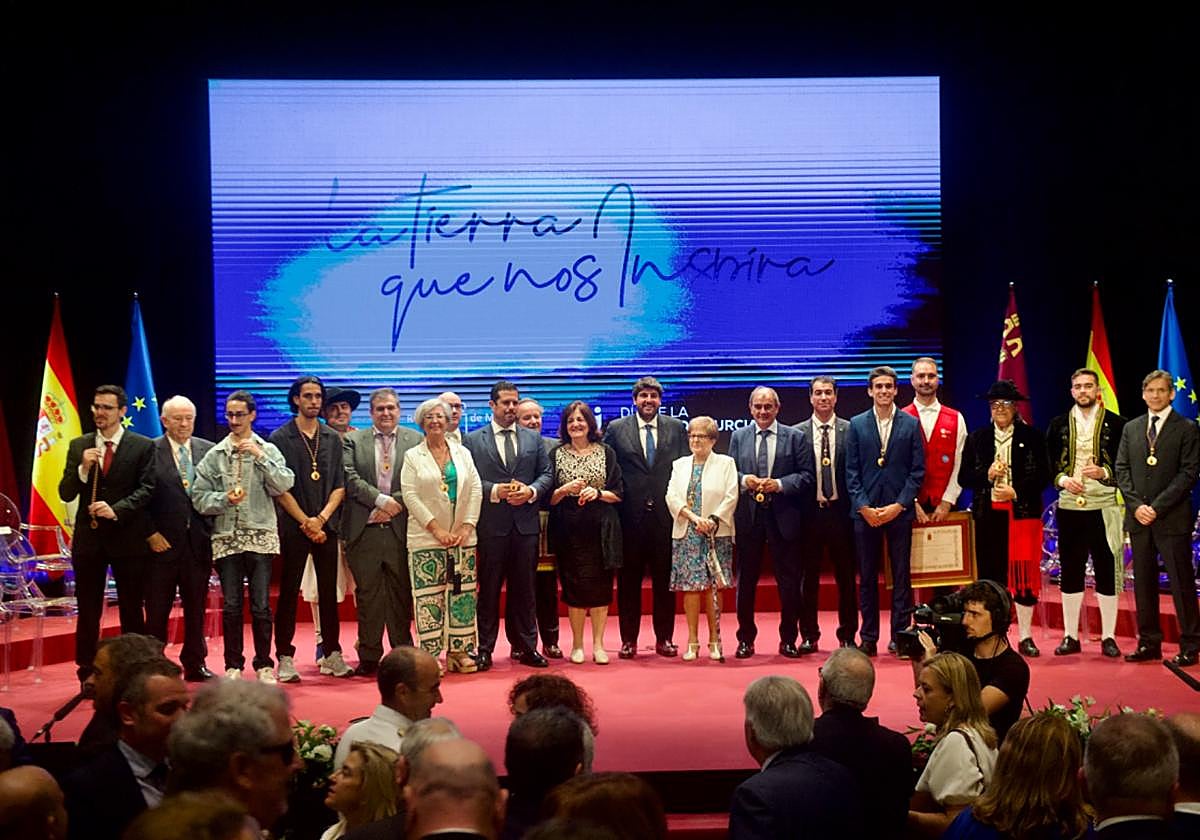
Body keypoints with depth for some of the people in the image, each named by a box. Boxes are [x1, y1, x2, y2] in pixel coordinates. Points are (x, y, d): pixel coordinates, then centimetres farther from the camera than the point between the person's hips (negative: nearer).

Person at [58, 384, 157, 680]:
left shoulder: (143, 446, -1)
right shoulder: (79, 446, 8)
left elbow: (146, 489, -8)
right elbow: (65, 494, 4)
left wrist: (116, 510, -21)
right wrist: (83, 468, -14)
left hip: (128, 537, -2)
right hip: (88, 538, 3)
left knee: (132, 611, 5)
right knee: (88, 611, 6)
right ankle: (87, 675, 13)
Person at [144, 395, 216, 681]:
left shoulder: (208, 450, 7)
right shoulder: (149, 451, -3)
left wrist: (213, 530, -6)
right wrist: (150, 534, -9)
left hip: (199, 542, 3)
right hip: (163, 542, -3)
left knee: (196, 608, 11)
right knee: (157, 611, 3)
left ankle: (195, 664, 22)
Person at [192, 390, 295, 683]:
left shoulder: (268, 450, 7)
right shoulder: (215, 455, 8)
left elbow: (284, 485, -7)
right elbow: (199, 497, 4)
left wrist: (260, 457, -13)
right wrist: (225, 499, -12)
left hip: (261, 537, -1)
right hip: (226, 537, 1)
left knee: (261, 605, -2)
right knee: (231, 606, 3)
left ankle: (264, 665, 11)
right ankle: (233, 666, 14)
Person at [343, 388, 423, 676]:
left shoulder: (415, 441, 7)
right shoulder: (352, 441, 7)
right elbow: (351, 479, -4)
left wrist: (395, 505, -10)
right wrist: (381, 500, -12)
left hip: (400, 528, 0)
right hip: (364, 530, 0)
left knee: (401, 593, 5)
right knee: (368, 595, 4)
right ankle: (369, 657, 11)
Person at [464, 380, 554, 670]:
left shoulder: (533, 439, 13)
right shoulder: (473, 440, 3)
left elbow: (546, 473, 10)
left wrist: (531, 491, -8)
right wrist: (494, 491, -15)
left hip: (525, 524, 3)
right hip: (491, 524, -3)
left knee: (524, 588, 8)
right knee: (488, 589, 2)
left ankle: (526, 646, 15)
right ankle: (485, 649, 8)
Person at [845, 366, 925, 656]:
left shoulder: (911, 425, 4)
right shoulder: (857, 425, 6)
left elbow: (917, 470, 1)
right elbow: (851, 471, 4)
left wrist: (899, 505, -8)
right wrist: (863, 507, -6)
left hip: (899, 511, -1)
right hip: (865, 511, 1)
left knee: (901, 576, 3)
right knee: (867, 577, 4)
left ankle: (900, 635, 10)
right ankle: (869, 638, 10)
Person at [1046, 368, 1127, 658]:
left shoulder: (1115, 424, 1)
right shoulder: (1058, 425, 8)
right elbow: (1049, 465, 10)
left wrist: (1104, 473, -17)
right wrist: (1062, 479, -9)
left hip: (1104, 508, -2)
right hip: (1069, 506, 2)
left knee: (1108, 571, 1)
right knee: (1069, 571, 6)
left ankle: (1108, 637, 9)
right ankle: (1070, 637, 14)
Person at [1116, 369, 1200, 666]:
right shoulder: (1131, 428, 13)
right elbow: (1122, 470, 9)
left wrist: (1158, 507, -13)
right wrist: (1136, 505, -6)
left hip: (1172, 519, -4)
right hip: (1139, 518, 5)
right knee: (1143, 583, 7)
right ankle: (1149, 643, 15)